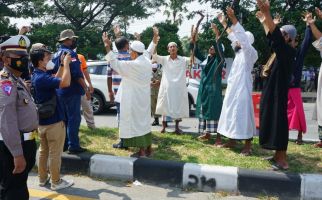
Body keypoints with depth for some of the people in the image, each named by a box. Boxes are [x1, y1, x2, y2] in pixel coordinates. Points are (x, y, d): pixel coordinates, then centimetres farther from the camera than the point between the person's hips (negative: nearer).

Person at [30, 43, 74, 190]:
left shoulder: (36, 76, 7)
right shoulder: (42, 78, -25)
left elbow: (56, 80, 17)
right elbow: (65, 83, -34)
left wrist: (63, 65, 7)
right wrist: (67, 63, -22)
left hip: (42, 121, 10)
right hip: (53, 121, -10)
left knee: (43, 151, 18)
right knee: (55, 153, 2)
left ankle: (43, 178, 30)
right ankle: (56, 182, 13)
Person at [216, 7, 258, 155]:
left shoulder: (251, 52, -9)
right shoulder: (239, 52, 14)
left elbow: (243, 37, -24)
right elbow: (233, 37, 27)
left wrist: (234, 19, -31)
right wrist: (224, 23, 31)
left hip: (243, 87, -9)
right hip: (233, 87, 9)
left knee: (243, 113, -9)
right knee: (231, 113, 10)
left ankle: (248, 144, -4)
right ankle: (232, 140, 19)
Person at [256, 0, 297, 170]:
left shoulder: (288, 51, -13)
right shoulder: (283, 51, 12)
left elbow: (276, 36, -29)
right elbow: (272, 38, 29)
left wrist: (267, 14, -38)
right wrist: (264, 21, 34)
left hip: (277, 94, -10)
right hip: (273, 92, 10)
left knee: (277, 122, -8)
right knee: (272, 122, 13)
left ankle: (282, 161, -3)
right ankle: (278, 156, 22)